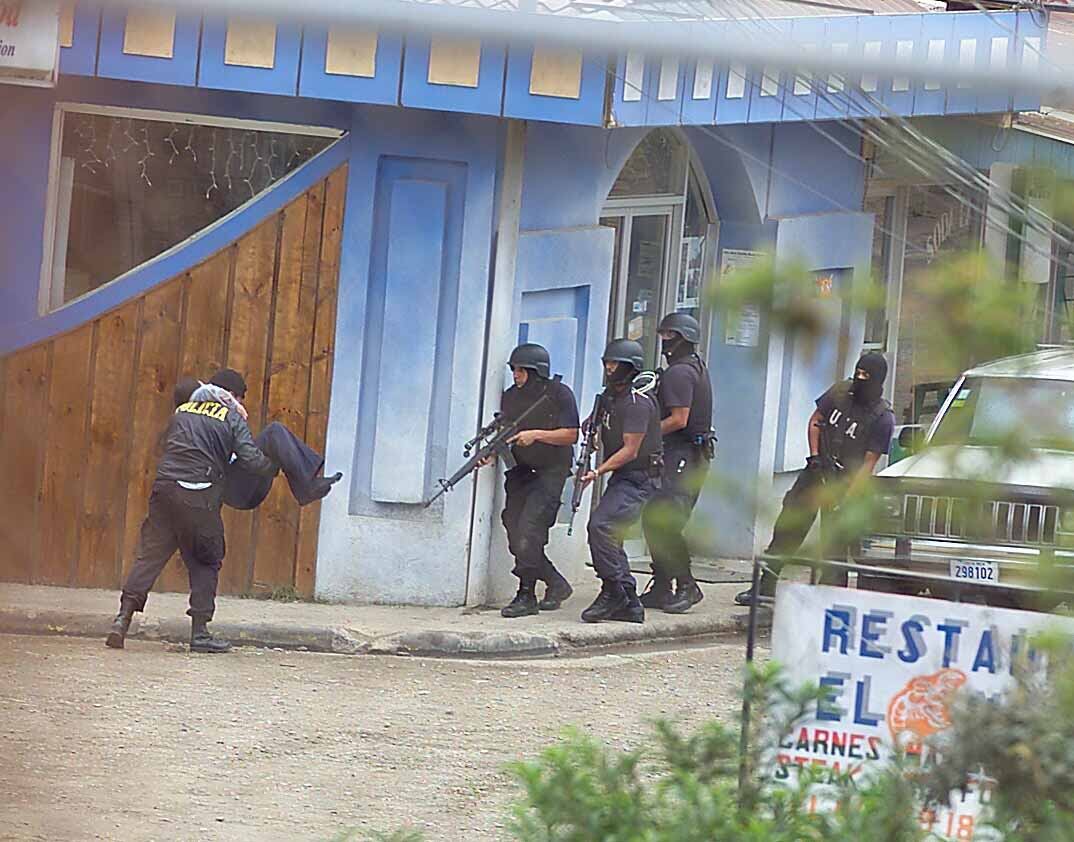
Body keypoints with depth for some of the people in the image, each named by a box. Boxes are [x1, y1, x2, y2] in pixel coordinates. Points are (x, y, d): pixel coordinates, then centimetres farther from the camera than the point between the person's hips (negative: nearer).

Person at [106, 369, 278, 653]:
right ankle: (200, 632, 8)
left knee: (150, 555, 3)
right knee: (205, 563, 9)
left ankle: (123, 617, -11)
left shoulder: (182, 411, 19)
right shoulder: (232, 419, 5)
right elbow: (252, 460, -1)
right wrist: (276, 467, 15)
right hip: (198, 497, -4)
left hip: (164, 489, 4)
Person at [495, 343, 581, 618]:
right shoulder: (511, 397, 7)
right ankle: (556, 584, 19)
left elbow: (571, 435, -11)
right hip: (520, 473, 7)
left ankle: (526, 596, -12)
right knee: (516, 536, 2)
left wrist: (536, 435, -21)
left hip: (549, 473, -7)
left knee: (529, 532, -18)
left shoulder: (559, 394, -9)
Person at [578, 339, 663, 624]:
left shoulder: (638, 402, -15)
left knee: (600, 524, -23)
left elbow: (630, 450, -18)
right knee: (609, 536, 8)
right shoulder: (609, 396, 13)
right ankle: (629, 604, 13)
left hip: (638, 479, -10)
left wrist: (598, 472, -21)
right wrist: (593, 427, 5)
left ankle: (613, 592, -16)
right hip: (621, 479, 10)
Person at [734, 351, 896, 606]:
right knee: (788, 527, 6)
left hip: (845, 482, -5)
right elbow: (815, 421, 12)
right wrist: (814, 456, -3)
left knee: (834, 542, -6)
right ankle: (765, 585, 14)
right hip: (817, 471, 5)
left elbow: (868, 463, -14)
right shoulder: (840, 391, 1)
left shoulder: (883, 417, -12)